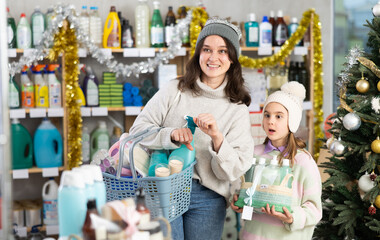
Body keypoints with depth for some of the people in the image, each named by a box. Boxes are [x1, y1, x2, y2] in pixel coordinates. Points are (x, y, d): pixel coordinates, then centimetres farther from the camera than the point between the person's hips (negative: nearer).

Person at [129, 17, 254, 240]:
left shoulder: (238, 110, 5)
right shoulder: (175, 90, 4)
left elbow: (232, 171, -2)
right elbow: (138, 128, 0)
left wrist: (217, 137, -19)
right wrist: (171, 135, -18)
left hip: (207, 196, 1)